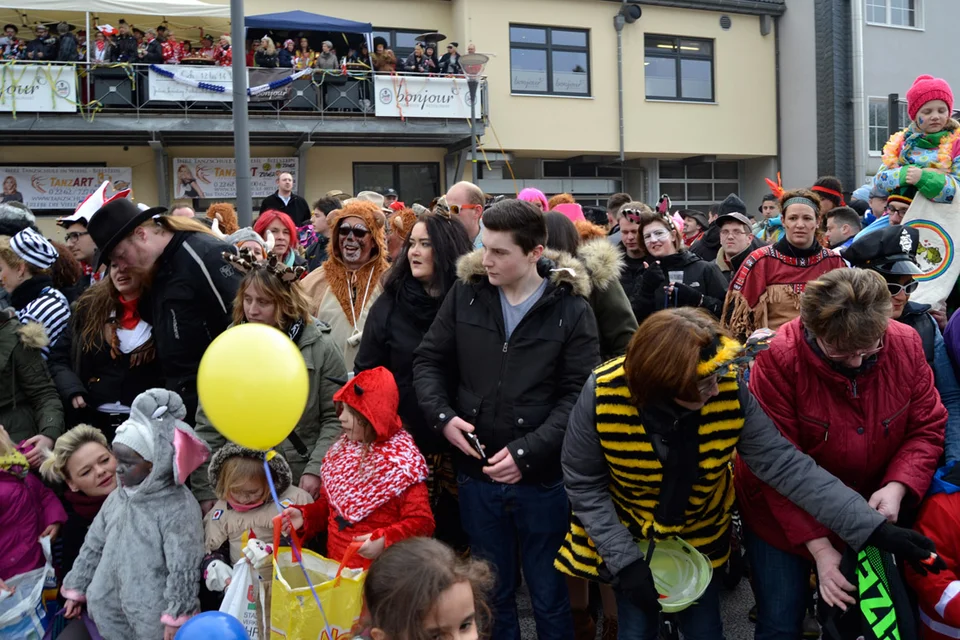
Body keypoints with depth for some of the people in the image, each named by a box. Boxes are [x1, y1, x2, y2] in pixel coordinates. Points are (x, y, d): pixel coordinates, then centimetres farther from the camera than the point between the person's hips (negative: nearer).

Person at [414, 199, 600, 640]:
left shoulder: (571, 310, -8)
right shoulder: (465, 294, -1)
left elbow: (579, 394, -11)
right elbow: (429, 360, 7)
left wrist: (527, 451, -19)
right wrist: (442, 416, -10)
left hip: (543, 477, -2)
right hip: (476, 473, 3)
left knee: (549, 595, 17)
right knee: (491, 592, 22)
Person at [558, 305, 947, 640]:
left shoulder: (730, 392, -25)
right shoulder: (602, 396, -30)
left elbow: (784, 464, -24)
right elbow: (583, 483, -18)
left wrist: (872, 527, -31)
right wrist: (624, 560, -21)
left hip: (700, 539, 2)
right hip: (627, 539, -1)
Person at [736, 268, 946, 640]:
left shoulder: (907, 345, -13)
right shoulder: (779, 359, -25)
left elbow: (927, 428, -3)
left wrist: (897, 487, -22)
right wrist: (819, 547, -23)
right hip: (784, 515, -3)